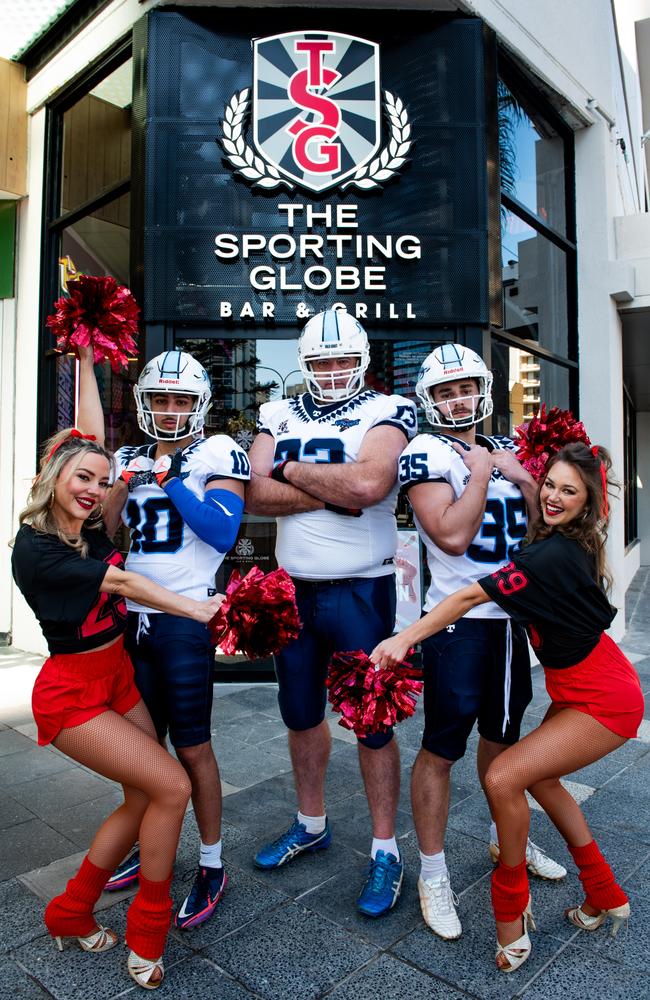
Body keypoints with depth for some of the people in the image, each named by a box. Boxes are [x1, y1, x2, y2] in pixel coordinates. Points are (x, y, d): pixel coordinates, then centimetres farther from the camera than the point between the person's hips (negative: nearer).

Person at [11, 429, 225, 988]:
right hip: (72, 694, -8)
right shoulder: (35, 547, -19)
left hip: (118, 678, 8)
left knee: (143, 798, 11)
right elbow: (122, 583, -26)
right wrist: (200, 610, -30)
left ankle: (70, 914, 32)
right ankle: (146, 941, 10)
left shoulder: (95, 533, 3)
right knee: (172, 786, -12)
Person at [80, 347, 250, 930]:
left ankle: (212, 865, 23)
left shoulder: (217, 455, -5)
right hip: (135, 616, 6)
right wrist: (127, 481, -9)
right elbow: (103, 529, 4)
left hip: (185, 619, -6)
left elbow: (223, 533, -18)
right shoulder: (133, 460, 12)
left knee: (191, 746, 4)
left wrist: (170, 479, -19)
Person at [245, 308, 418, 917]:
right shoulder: (279, 415, 6)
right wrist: (335, 490, -17)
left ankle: (385, 850, 27)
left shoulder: (386, 411, -6)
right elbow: (257, 495, -8)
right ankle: (311, 824, 42)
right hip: (293, 590, 5)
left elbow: (370, 483, -26)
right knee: (301, 712, 19)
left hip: (361, 591, -5)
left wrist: (294, 470, -12)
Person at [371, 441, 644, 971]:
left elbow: (471, 597, -31)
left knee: (504, 778, -16)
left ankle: (511, 905, 9)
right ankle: (606, 898, 35)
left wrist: (404, 639, -33)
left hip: (602, 700, -10)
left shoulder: (552, 555, -27)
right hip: (580, 688, 10)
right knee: (538, 777, 19)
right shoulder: (576, 543, 1)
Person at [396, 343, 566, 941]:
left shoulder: (506, 449, 11)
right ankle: (433, 875, 20)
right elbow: (451, 535, -22)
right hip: (459, 621, -7)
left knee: (502, 736, 22)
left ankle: (507, 839, 44)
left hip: (514, 615, 7)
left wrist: (522, 476, -4)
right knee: (442, 748, 2)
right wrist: (482, 473, -13)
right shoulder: (426, 455, -11)